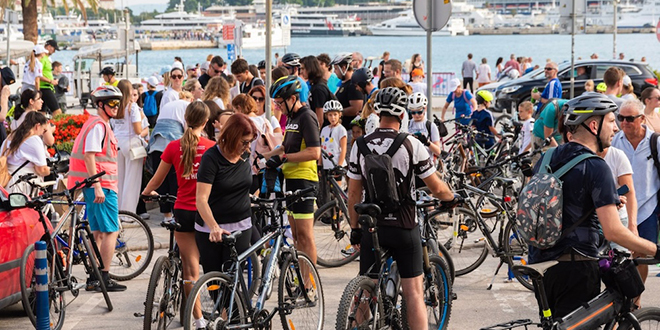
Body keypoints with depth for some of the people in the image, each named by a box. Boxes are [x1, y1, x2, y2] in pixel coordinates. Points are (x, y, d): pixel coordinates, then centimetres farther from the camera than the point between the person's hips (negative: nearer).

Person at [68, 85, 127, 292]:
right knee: (111, 231, -7)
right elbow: (89, 155, -20)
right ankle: (105, 278, -7)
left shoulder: (102, 125, 20)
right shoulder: (98, 125, -13)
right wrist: (98, 187, -25)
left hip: (99, 185, 11)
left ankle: (93, 279, 16)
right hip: (102, 185, -11)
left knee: (98, 232, 13)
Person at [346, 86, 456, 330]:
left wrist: (355, 229, 11)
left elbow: (353, 193, 2)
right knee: (414, 292, 2)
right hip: (404, 227, -2)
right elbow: (437, 188, -6)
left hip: (372, 227, 2)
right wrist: (453, 197, 15)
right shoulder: (411, 145, -10)